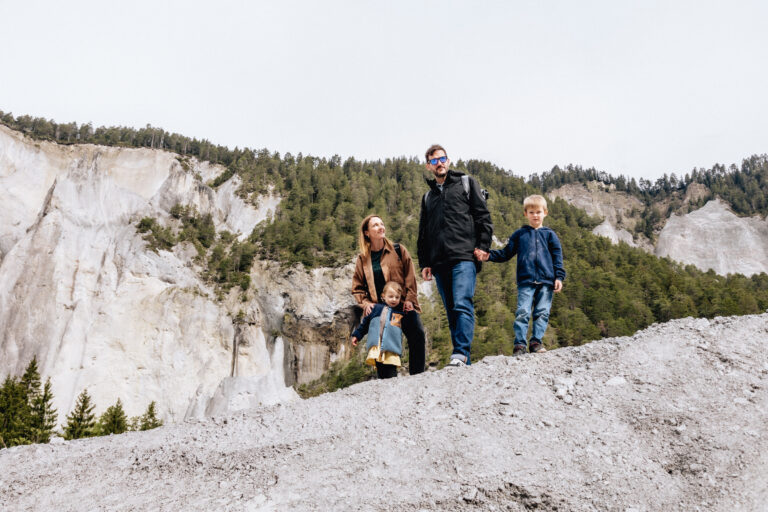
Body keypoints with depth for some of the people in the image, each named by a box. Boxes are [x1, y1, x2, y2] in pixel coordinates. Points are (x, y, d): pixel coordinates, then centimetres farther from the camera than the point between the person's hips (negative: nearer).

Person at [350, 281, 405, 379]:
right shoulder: (377, 308, 14)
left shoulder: (400, 313, 15)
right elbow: (365, 323, 21)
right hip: (375, 348, 1)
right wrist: (357, 335, 22)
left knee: (391, 375, -12)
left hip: (392, 349, -1)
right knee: (380, 373, -2)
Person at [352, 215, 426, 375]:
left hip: (404, 305, -1)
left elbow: (410, 276, 4)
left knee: (417, 336, -17)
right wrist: (365, 303, -1)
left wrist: (410, 299, -6)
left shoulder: (398, 250, 6)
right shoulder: (363, 258, 10)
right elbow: (357, 286, 15)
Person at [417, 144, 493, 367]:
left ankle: (461, 354, -25)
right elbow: (423, 233, 25)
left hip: (464, 258, -5)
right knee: (451, 311, 3)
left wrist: (483, 246, -7)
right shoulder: (428, 196, 25)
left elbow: (483, 216, 4)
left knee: (462, 305, -20)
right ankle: (464, 363, 5)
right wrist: (424, 263, 14)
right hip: (439, 262, 5)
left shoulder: (466, 183, 13)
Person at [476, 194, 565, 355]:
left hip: (546, 281, 1)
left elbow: (557, 257, 10)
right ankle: (519, 344, -7)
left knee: (542, 312, 0)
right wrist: (488, 256, 0)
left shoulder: (549, 234, 13)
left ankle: (536, 341, 8)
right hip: (525, 281, -1)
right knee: (522, 312, -9)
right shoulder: (519, 234, 15)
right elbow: (506, 253, 15)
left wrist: (559, 277, 0)